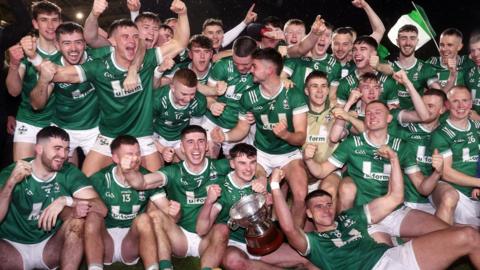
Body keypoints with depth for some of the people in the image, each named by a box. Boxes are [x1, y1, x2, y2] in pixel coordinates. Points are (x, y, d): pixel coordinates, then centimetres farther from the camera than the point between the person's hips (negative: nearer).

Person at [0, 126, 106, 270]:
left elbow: (101, 209, -19)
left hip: (50, 247, 1)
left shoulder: (69, 173, -10)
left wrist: (66, 200, -33)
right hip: (13, 247, -1)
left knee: (77, 220, -25)